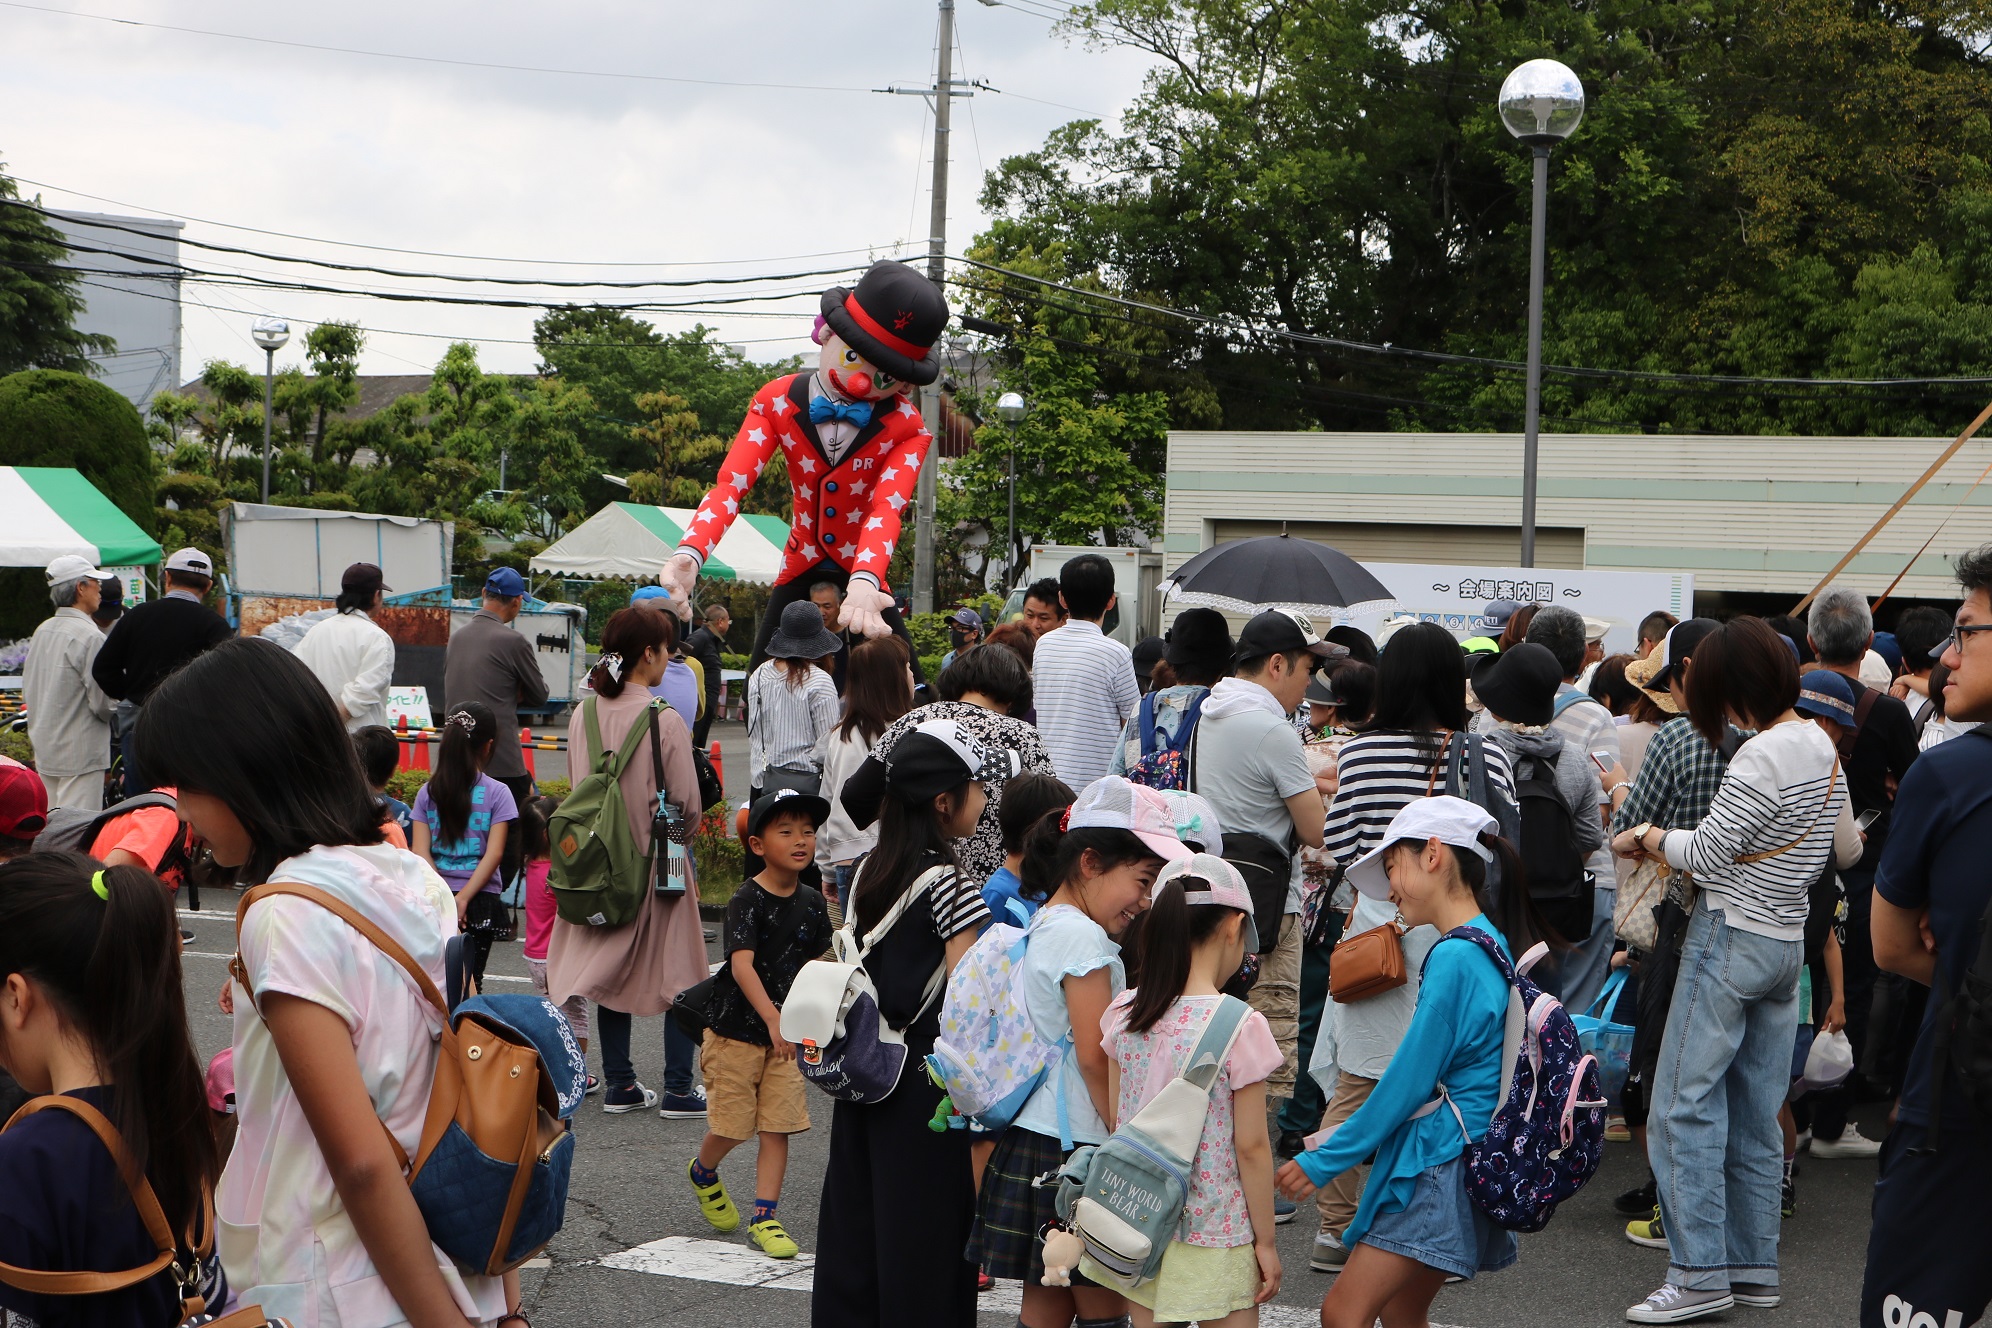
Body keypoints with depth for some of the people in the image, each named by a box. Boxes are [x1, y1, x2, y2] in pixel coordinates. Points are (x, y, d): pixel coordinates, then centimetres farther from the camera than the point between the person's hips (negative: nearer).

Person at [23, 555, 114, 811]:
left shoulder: (42, 631, 7)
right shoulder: (90, 637, -17)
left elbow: (27, 693, 15)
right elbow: (102, 703, -16)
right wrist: (115, 715, 4)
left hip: (44, 750, 8)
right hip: (80, 755, -8)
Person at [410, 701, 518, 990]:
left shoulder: (428, 792, 5)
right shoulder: (497, 793, -2)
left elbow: (420, 852, -3)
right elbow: (494, 853, -10)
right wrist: (464, 898, -11)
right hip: (481, 901, -2)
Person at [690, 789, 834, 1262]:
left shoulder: (813, 904, 2)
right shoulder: (747, 899, -15)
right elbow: (742, 965, -26)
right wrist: (772, 1019, -37)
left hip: (787, 1033, 4)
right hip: (736, 1028, -4)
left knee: (778, 1125, -1)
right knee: (733, 1125, 2)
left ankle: (764, 1216, 7)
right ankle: (703, 1173, 33)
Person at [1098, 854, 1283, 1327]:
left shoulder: (1122, 1015, -3)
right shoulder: (1240, 1027, -17)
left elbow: (1117, 1123, 6)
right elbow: (1251, 1146, -13)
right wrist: (1265, 1241, -3)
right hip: (1214, 1239, -5)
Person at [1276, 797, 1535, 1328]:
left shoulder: (1455, 957, -18)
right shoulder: (1494, 946, 12)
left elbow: (1408, 1082, -16)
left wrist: (1322, 1162, -7)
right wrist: (1343, 1138, 23)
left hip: (1438, 1164, -10)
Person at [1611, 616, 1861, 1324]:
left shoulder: (1761, 756, -19)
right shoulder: (1823, 746, 9)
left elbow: (1706, 853, -17)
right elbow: (1846, 850, 20)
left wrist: (1646, 836, 0)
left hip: (1731, 938, -9)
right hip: (1788, 941, 9)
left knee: (1685, 1105, -5)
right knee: (1755, 1113, 12)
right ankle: (1754, 1267, 16)